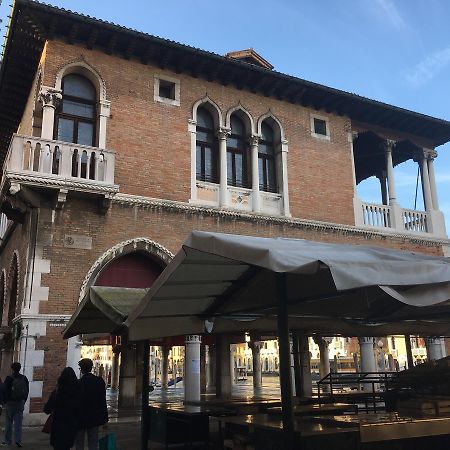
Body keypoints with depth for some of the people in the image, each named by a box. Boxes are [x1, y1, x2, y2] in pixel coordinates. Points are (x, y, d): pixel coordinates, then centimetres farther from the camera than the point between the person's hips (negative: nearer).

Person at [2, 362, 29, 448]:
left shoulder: (9, 378, -11)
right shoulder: (24, 378, 3)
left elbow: (5, 391, -9)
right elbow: (27, 391, 8)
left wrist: (5, 401, 1)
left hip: (10, 402, -3)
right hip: (20, 402, 3)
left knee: (8, 422, 8)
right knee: (18, 422, 5)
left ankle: (7, 441, 13)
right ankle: (18, 440, -3)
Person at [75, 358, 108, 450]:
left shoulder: (78, 383, -15)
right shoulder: (99, 381, -4)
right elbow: (103, 401, 0)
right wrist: (104, 418, 8)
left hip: (80, 418, -3)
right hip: (95, 418, 3)